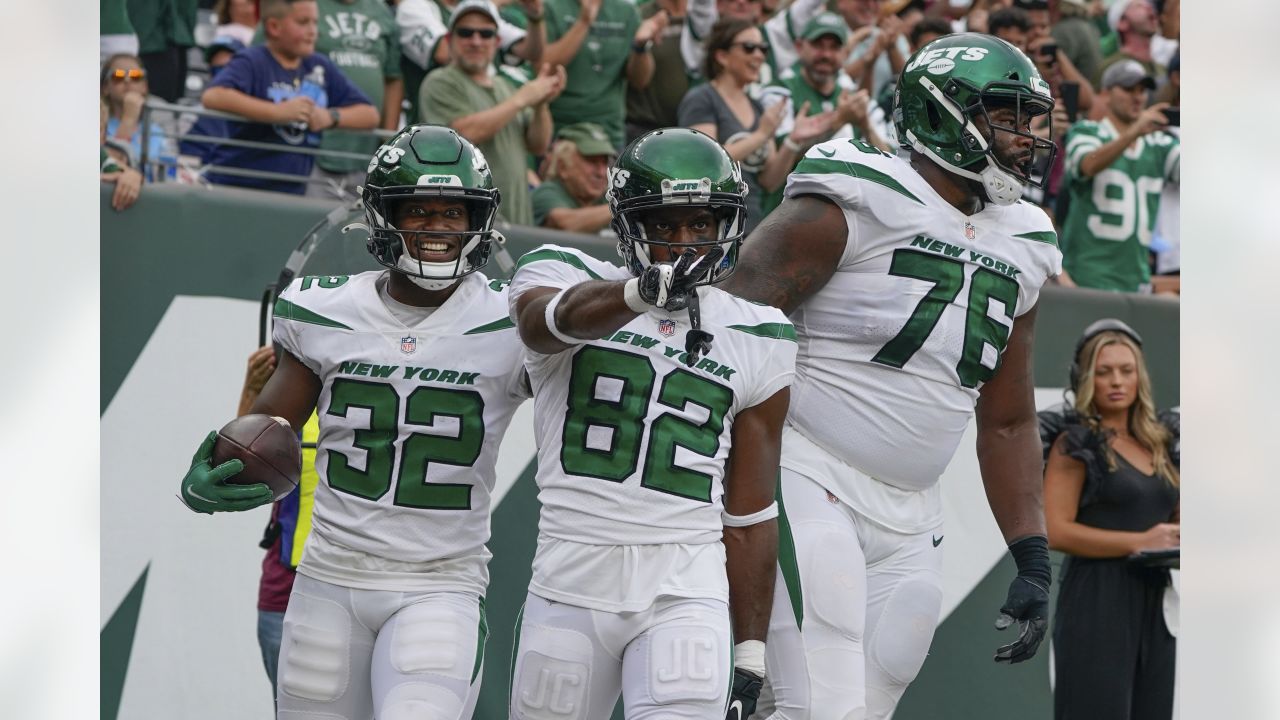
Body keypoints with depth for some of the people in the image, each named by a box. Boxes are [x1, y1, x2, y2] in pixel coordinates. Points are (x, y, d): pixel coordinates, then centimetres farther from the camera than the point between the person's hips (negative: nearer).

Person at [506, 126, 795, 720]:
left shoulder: (756, 342, 9)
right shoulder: (563, 276, 4)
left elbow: (750, 515, 12)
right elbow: (559, 319, -24)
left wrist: (751, 656, 10)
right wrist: (643, 291, -46)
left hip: (685, 595, 0)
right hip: (571, 584, 0)